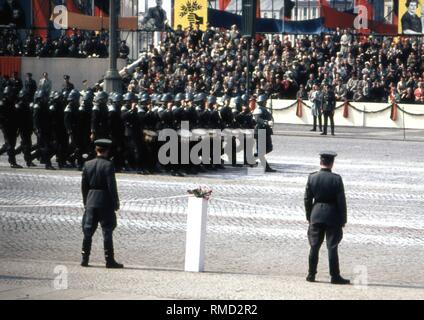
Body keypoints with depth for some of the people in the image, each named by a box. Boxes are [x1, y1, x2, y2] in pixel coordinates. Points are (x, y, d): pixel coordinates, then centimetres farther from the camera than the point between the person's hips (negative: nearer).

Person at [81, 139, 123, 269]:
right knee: (107, 231, -1)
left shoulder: (88, 164, 5)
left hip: (91, 201, 5)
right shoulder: (108, 165, -11)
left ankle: (85, 259, 10)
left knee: (88, 231, 9)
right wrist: (116, 203, -6)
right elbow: (112, 186, -14)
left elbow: (84, 186, 9)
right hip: (105, 202, -5)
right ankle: (109, 260, 0)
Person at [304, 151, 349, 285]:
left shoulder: (312, 177, -2)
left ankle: (311, 274, 14)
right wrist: (343, 220, -2)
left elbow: (307, 199, 3)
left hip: (316, 215, 3)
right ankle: (335, 276, 1)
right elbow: (341, 201, -10)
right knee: (332, 247, 0)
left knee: (314, 246, 11)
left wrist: (309, 216, 13)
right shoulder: (336, 179, -12)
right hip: (332, 216, -3)